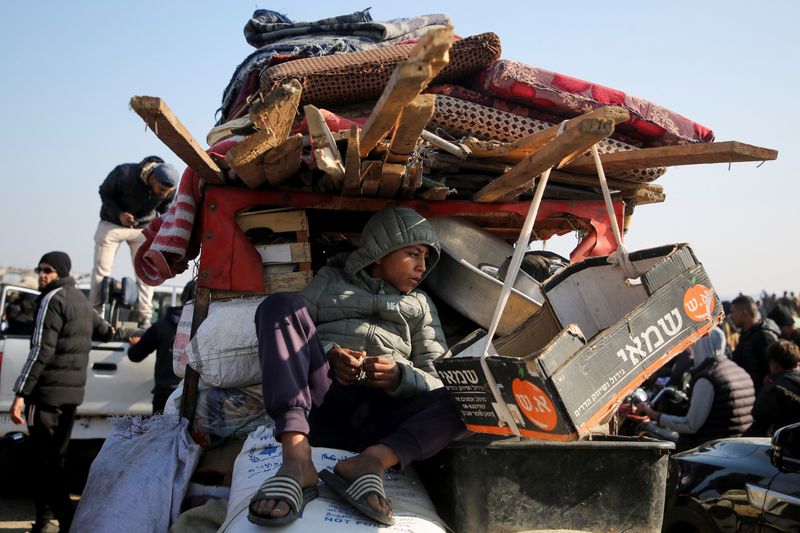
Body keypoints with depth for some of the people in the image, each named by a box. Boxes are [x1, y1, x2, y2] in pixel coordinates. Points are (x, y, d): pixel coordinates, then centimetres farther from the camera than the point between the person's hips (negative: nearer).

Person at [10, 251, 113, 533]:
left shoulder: (53, 300, -10)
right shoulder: (80, 299, 17)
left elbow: (41, 351, -18)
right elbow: (100, 327, 38)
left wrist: (20, 393, -19)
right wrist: (110, 331, 61)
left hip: (48, 392, -9)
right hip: (72, 392, 9)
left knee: (47, 461, -6)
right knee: (54, 458, 14)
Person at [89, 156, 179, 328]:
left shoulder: (169, 189, -21)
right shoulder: (124, 173, -31)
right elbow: (105, 192, -14)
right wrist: (118, 214, -29)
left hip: (144, 227, 2)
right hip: (113, 223, -2)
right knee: (101, 270, -1)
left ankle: (144, 319, 2)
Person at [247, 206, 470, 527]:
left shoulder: (421, 306, 27)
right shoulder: (331, 279, 25)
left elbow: (437, 380, 14)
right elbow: (287, 321, 10)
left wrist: (400, 377, -10)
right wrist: (326, 355, -11)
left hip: (379, 420, 1)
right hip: (318, 402, -1)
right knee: (280, 304, -22)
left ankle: (373, 461, -42)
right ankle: (297, 459, -39)